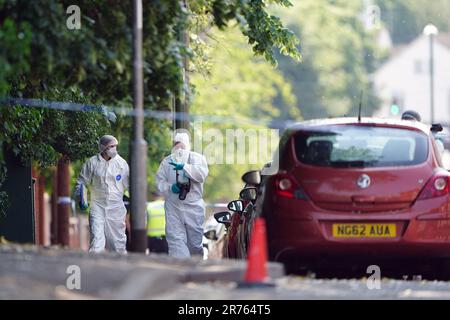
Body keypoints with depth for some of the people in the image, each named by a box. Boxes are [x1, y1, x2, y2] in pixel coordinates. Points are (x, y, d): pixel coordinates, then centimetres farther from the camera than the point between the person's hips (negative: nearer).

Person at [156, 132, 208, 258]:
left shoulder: (197, 158, 5)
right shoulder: (166, 162, 13)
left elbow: (202, 174, -13)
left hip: (193, 206, -1)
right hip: (173, 207, 1)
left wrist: (184, 166, -26)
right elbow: (160, 181, 8)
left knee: (195, 240, 8)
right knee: (176, 239, -12)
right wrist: (170, 187, -13)